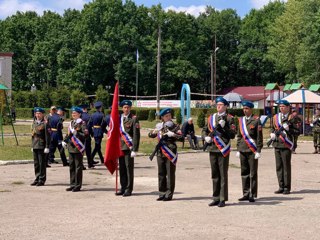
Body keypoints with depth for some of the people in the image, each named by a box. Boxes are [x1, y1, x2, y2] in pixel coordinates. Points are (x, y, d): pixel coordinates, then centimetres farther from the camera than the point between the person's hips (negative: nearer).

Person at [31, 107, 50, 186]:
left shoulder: (45, 123, -8)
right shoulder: (34, 123, 14)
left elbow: (47, 136, -10)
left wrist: (47, 147, -14)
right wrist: (32, 146, 18)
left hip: (41, 146, -7)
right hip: (35, 146, 7)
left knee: (42, 163, -1)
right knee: (36, 163, 11)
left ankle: (42, 180, 5)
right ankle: (37, 178, 20)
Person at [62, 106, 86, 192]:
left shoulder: (82, 123, -7)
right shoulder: (71, 123, 15)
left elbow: (85, 134, -15)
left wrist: (76, 132, -23)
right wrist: (65, 141, 9)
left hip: (78, 148, -8)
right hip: (71, 148, 8)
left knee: (78, 167, -2)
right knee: (71, 167, 12)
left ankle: (78, 185, 3)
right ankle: (73, 184, 19)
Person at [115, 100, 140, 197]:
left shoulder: (134, 119, -4)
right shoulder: (119, 118, 12)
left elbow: (136, 135, -8)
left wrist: (134, 149, -13)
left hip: (129, 148, -5)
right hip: (120, 147, 5)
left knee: (129, 168, -2)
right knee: (122, 168, 8)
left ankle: (129, 189, 3)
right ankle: (123, 188, 16)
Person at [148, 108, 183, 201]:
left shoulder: (175, 126, 2)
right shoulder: (160, 126, 12)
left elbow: (180, 136, -11)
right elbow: (150, 135, 9)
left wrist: (173, 134, -28)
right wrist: (155, 131, -11)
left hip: (170, 152, -4)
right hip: (160, 152, 4)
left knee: (170, 174, -2)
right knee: (161, 174, 8)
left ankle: (169, 194, 3)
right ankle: (162, 194, 16)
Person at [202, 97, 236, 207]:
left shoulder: (229, 118, -1)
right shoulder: (211, 118, 14)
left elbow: (233, 135, -6)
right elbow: (204, 130, 20)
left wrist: (224, 126, -17)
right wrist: (206, 137, 1)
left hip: (223, 149, -5)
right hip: (212, 149, 5)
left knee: (223, 175, -2)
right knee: (215, 175, 10)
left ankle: (223, 199, 3)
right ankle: (216, 198, 18)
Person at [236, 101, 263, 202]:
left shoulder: (256, 120, -3)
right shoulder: (241, 120, 12)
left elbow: (259, 136, -5)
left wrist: (258, 151, -9)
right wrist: (238, 149, 12)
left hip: (252, 150, -5)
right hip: (243, 150, 5)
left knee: (253, 173, -1)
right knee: (244, 173, 8)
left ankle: (252, 195, 5)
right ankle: (246, 194, 15)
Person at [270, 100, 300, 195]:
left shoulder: (292, 117, -2)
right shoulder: (276, 117, 13)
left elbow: (297, 130, -5)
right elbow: (273, 128, 24)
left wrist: (288, 129, -18)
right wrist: (272, 134, 5)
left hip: (286, 145, -5)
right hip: (277, 144, 5)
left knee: (286, 166, -2)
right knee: (278, 166, 7)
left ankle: (287, 188, 4)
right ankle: (281, 187, 15)